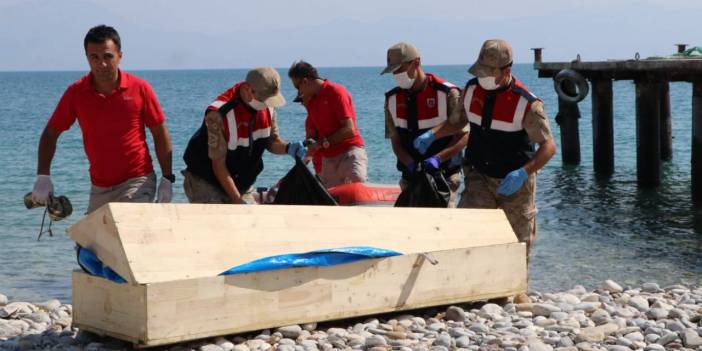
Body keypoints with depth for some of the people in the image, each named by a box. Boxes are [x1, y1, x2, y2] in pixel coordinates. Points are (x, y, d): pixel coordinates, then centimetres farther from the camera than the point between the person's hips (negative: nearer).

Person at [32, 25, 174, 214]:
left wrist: (167, 178, -4)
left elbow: (160, 134, 1)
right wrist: (43, 177, -7)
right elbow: (50, 134, 5)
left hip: (137, 183, -4)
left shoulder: (139, 88, -7)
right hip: (99, 188, 4)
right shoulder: (76, 93, -2)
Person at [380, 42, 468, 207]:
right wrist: (410, 164, -14)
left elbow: (463, 136, -9)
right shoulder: (393, 99, 4)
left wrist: (438, 158, -24)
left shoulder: (448, 94, -10)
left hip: (443, 175, -4)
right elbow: (395, 141, 6)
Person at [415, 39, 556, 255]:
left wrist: (523, 173, -32)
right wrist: (432, 135, 0)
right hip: (479, 176, 3)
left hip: (514, 182, -3)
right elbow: (459, 121, 16)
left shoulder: (525, 103, -19)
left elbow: (549, 146, -18)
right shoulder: (472, 89, -3)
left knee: (518, 244, 8)